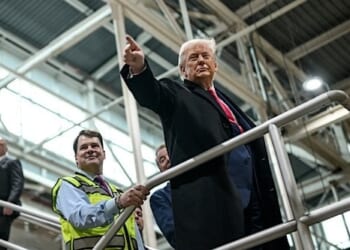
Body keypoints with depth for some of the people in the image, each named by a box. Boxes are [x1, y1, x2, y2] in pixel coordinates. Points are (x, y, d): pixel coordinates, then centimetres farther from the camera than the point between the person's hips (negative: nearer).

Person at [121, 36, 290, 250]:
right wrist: (139, 68, -31)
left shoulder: (226, 102, 30)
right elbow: (152, 94, -9)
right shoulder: (177, 96, 14)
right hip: (209, 202, -6)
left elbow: (256, 149, 25)